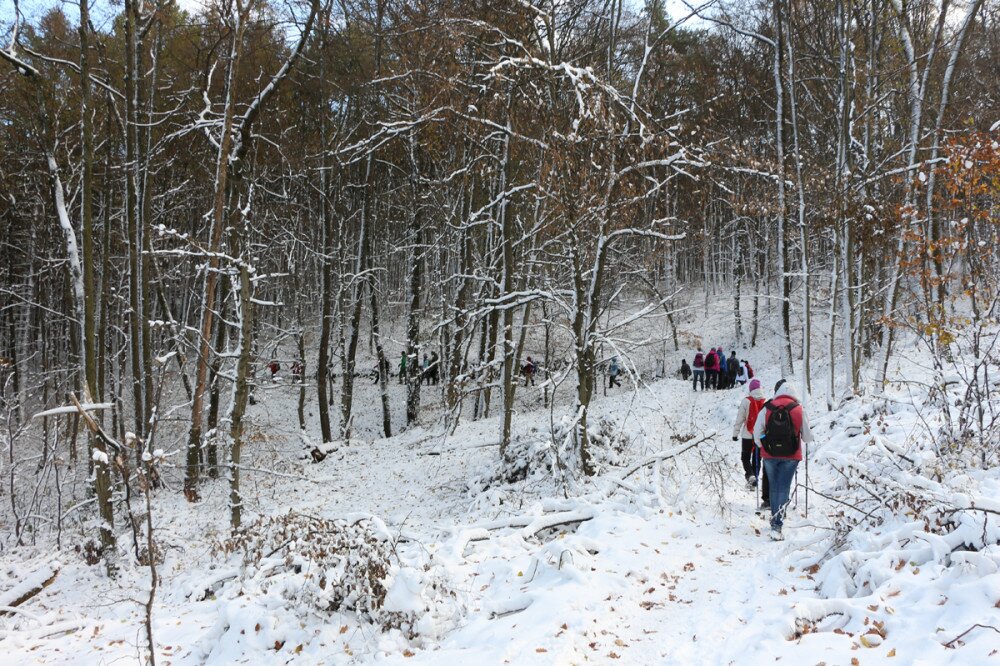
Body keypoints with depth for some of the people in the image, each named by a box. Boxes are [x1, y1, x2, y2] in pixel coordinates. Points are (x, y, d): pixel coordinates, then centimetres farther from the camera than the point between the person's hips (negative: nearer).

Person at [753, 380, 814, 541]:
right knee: (784, 488, -1)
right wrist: (808, 437, 24)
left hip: (770, 455, 1)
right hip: (791, 456, -1)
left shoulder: (767, 408, -6)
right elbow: (807, 437, 1)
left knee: (774, 487, 17)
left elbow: (757, 433, -4)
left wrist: (763, 446, 15)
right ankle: (777, 525, -12)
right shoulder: (799, 410, -6)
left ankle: (775, 519, 29)